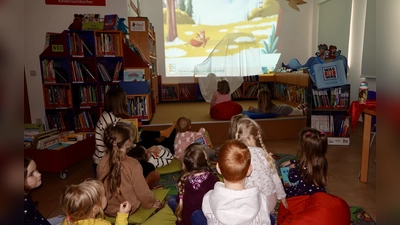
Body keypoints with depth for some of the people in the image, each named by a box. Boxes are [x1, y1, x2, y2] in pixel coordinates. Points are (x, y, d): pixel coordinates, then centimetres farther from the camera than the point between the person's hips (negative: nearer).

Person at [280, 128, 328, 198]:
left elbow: (292, 179, -10)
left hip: (306, 193, -7)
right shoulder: (321, 161, -9)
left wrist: (293, 168, 7)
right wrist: (291, 162, 20)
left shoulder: (304, 166, -30)